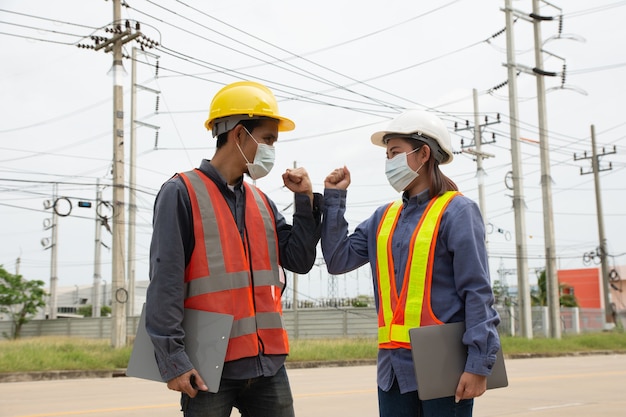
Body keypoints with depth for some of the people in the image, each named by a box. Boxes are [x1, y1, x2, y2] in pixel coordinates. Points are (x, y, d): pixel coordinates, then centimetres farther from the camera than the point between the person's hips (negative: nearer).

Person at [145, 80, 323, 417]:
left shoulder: (261, 202, 14)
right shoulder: (182, 193, -6)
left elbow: (300, 261, 12)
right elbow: (165, 283, -11)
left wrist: (305, 200, 4)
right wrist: (172, 359, -16)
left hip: (267, 362, 6)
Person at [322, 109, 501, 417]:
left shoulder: (456, 211, -6)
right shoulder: (384, 217, 13)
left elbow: (477, 292, -10)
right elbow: (339, 259, 8)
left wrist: (478, 364, -16)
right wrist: (333, 198, 7)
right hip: (393, 366, 6)